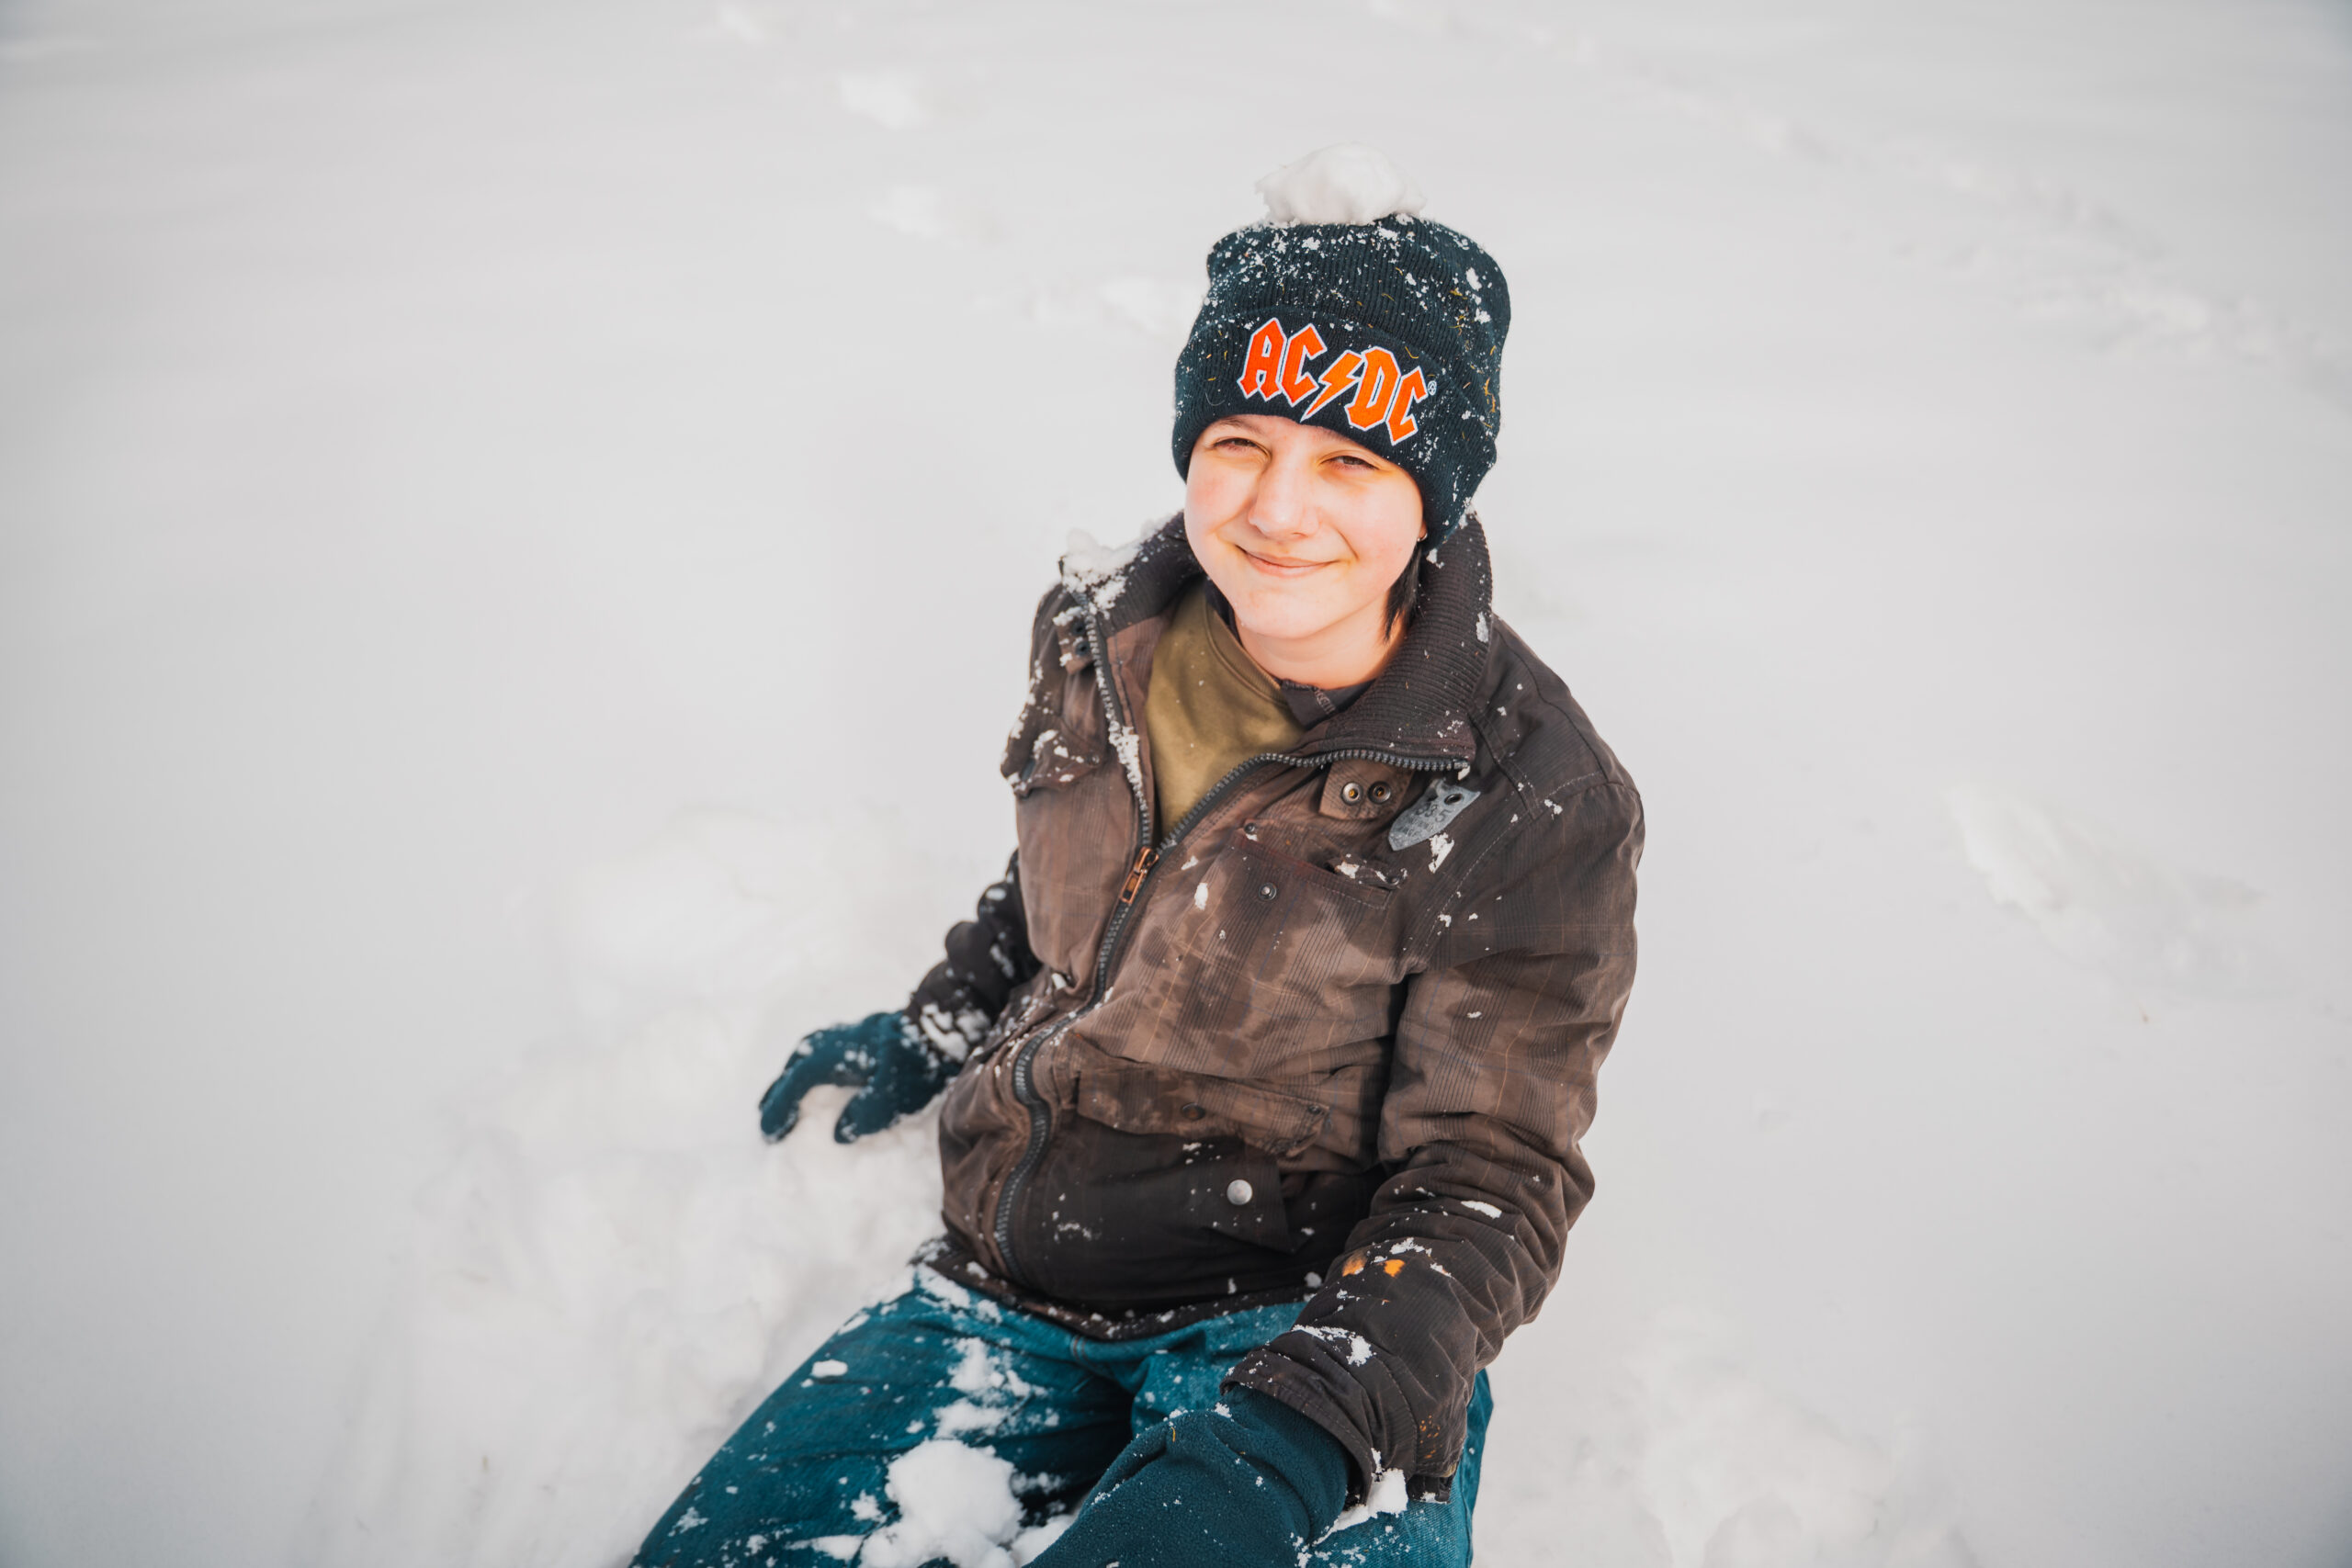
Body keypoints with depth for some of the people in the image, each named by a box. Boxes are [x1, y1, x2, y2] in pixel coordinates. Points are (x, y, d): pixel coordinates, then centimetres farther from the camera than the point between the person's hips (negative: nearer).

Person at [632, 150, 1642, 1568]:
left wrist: (1283, 1450, -27)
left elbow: (1487, 1184, -14)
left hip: (1317, 1318, -3)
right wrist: (936, 1034, 22)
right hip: (1013, 1281, 4)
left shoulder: (1538, 806, -15)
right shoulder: (1104, 639, 1)